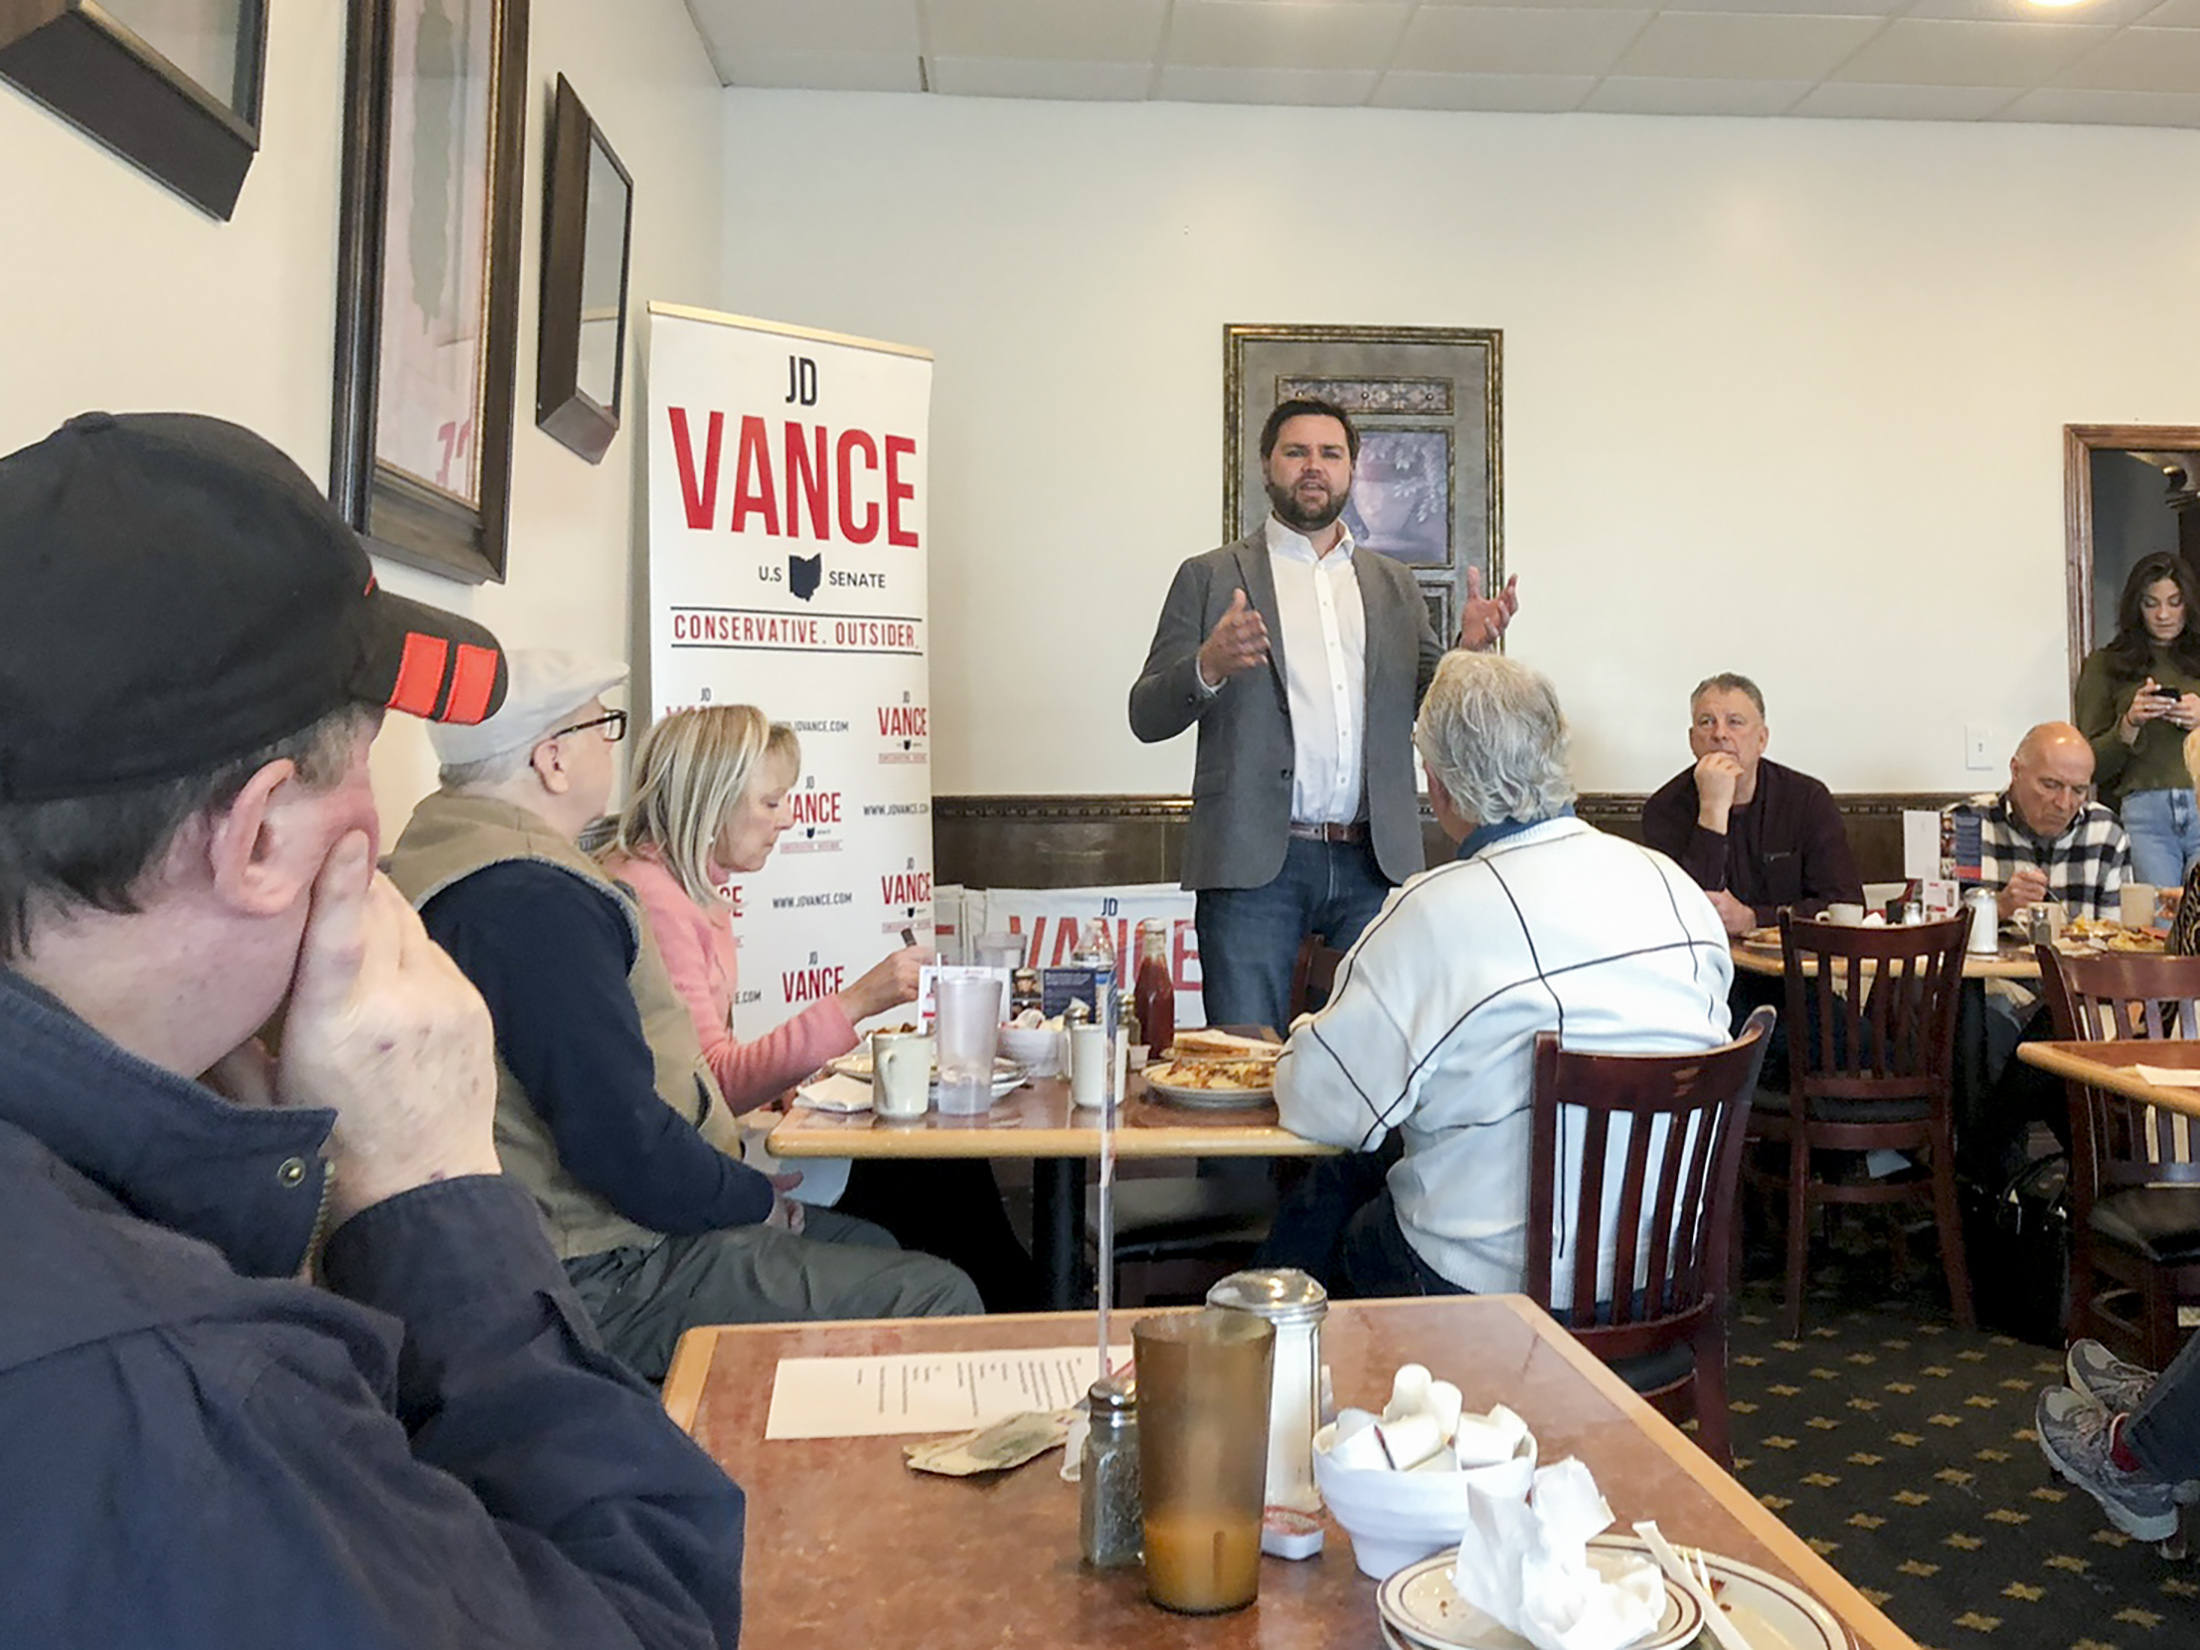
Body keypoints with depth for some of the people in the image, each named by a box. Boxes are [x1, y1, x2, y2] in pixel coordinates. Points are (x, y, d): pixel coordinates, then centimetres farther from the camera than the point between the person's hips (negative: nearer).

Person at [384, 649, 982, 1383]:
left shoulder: (461, 871, 12)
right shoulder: (538, 905, -24)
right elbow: (624, 1143, -28)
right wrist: (762, 1201, -10)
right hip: (603, 1281, -11)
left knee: (869, 1246, 22)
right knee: (937, 1299, -11)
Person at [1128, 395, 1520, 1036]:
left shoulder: (1393, 585, 20)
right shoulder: (1212, 576, 10)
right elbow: (1146, 717, 3)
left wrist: (1471, 649, -4)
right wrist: (1209, 667, -18)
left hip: (1375, 863, 3)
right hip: (1255, 860, -2)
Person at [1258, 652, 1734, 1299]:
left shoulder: (1436, 913, -21)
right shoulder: (1676, 886, -2)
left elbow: (1323, 1104, -15)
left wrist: (1304, 1036, 10)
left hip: (1493, 1282, -6)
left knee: (1326, 1191, 17)